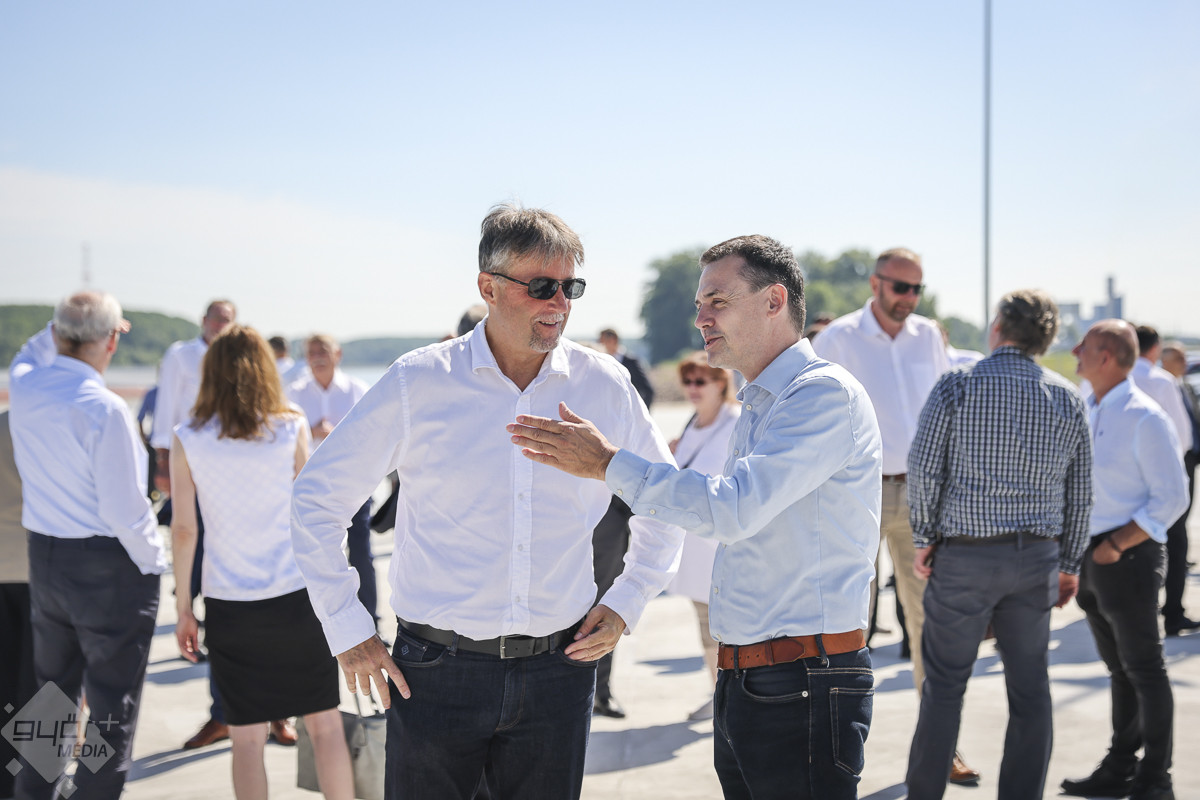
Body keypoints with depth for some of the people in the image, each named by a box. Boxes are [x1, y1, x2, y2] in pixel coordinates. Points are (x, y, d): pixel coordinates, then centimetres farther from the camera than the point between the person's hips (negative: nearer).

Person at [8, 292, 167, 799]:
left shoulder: (22, 387, -2)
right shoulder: (104, 409, -22)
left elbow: (31, 355, 26)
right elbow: (123, 509, -21)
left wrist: (64, 327, 17)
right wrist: (152, 560, -7)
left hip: (43, 559, 7)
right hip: (107, 566, -7)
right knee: (112, 709, 4)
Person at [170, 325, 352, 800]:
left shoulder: (187, 440, 0)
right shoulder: (292, 429, -2)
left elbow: (183, 529, 0)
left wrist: (183, 608, 7)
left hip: (227, 605, 1)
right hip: (295, 596, 0)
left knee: (247, 738, 8)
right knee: (325, 725, 10)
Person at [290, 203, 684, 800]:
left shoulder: (603, 385, 2)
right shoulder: (419, 382, -5)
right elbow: (317, 498, 2)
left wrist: (626, 604, 9)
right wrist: (347, 630, 0)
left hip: (557, 674, 2)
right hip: (437, 672, -2)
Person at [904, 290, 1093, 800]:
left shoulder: (957, 386, -6)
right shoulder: (1068, 399, 5)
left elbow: (924, 468, -10)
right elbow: (1079, 493, 7)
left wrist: (923, 539, 1)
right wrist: (1069, 563, 15)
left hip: (964, 554, -3)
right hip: (1037, 557, 3)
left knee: (944, 685, 6)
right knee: (1030, 689, 9)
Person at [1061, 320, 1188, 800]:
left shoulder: (1144, 418, -15)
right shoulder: (1087, 412, 9)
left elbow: (1172, 498, -14)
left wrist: (1118, 545, -17)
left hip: (1128, 558, -8)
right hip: (1090, 557, 8)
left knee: (1144, 669, 1)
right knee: (1119, 668, 16)